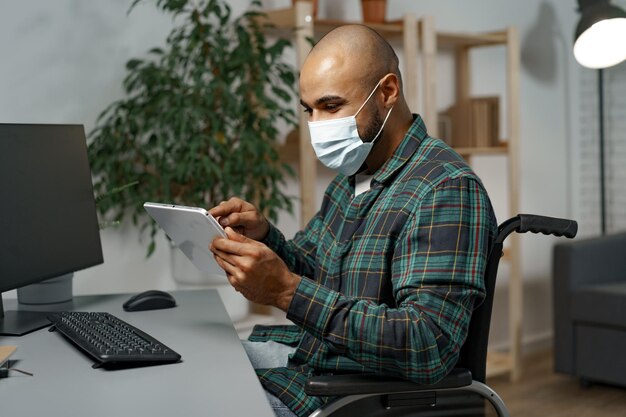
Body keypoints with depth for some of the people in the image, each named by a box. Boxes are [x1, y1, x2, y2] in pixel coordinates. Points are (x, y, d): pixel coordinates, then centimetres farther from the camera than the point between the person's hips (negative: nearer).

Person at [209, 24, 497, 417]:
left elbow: (429, 350, -30)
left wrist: (285, 290, -33)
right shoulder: (353, 173, 8)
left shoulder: (446, 189, -22)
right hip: (304, 355, 8)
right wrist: (263, 236, -5)